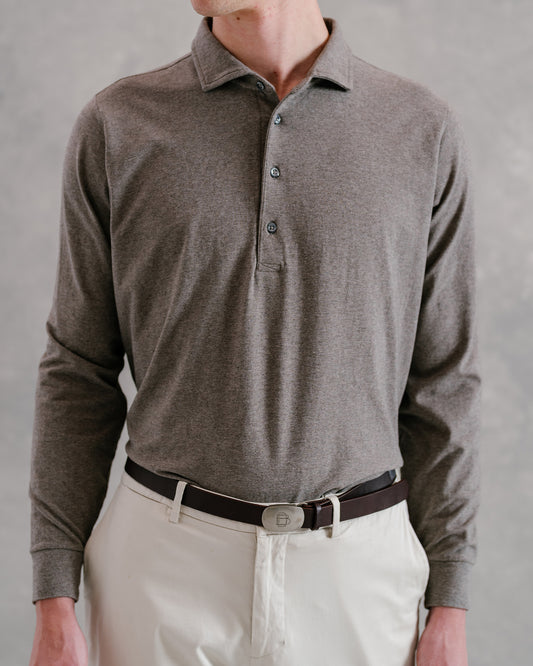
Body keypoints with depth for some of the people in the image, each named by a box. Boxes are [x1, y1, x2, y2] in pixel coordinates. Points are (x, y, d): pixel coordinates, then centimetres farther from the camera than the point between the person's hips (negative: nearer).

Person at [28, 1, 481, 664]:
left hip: (357, 565, 1)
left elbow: (440, 381, 3)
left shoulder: (424, 131, 0)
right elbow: (79, 373, 2)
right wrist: (53, 605, -3)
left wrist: (449, 610, 0)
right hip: (164, 560, 0)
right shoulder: (114, 127, 0)